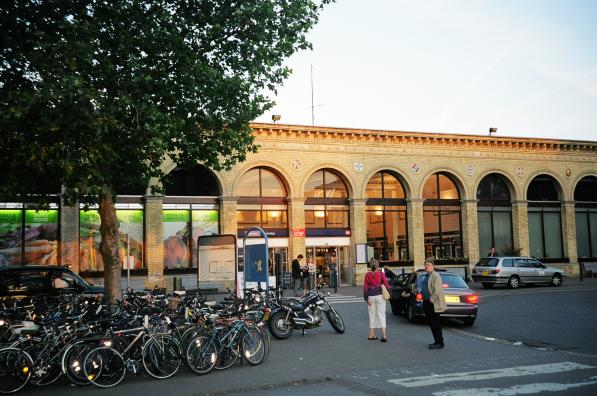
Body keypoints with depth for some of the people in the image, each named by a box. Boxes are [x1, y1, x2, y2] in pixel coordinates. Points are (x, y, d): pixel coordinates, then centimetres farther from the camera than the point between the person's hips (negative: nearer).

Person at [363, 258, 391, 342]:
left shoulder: (367, 275, 1)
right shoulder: (381, 274, -5)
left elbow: (365, 287, -1)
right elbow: (386, 284, -9)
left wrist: (366, 298, 3)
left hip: (370, 296, 2)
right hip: (379, 296, -2)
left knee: (372, 315, 13)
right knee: (381, 315, 0)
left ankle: (372, 334, 18)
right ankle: (384, 335, -10)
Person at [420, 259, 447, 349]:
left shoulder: (435, 276, -12)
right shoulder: (425, 276, 17)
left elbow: (437, 290, -19)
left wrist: (431, 300, -18)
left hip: (433, 304, -9)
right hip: (426, 302, 9)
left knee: (436, 324, -5)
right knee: (431, 324, 13)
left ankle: (439, 343, 1)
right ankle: (437, 341, 21)